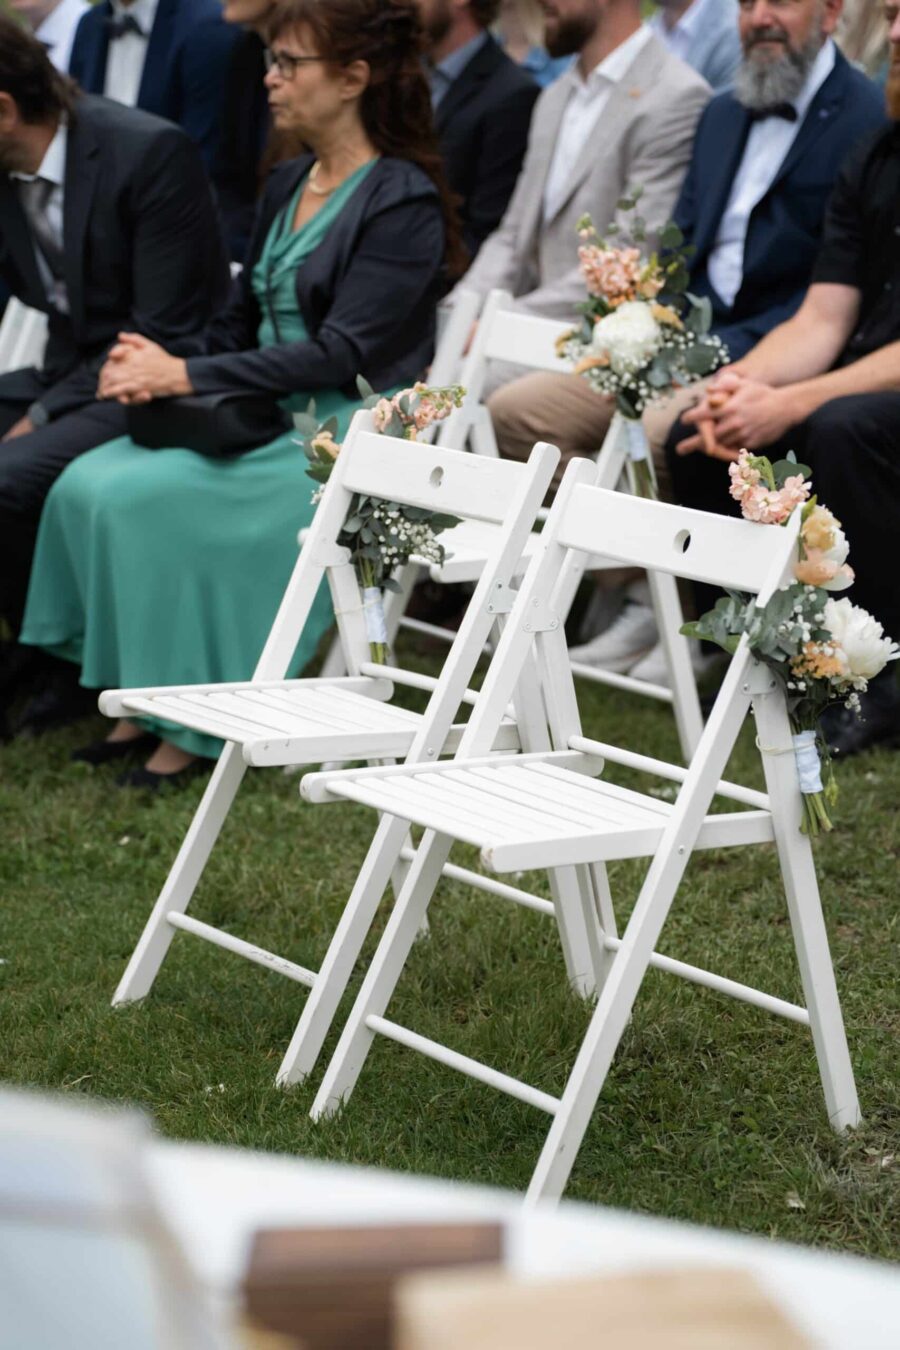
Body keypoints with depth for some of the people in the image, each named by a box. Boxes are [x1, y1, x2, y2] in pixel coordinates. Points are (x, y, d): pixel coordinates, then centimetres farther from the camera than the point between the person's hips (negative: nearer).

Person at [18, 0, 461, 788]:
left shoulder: (404, 200, -10)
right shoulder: (287, 187, 15)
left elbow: (341, 353, -17)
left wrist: (185, 375, -19)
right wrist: (156, 365, -2)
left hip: (348, 430, -8)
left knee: (142, 498, -25)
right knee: (87, 483, -15)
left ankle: (192, 726, -13)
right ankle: (138, 701, -8)